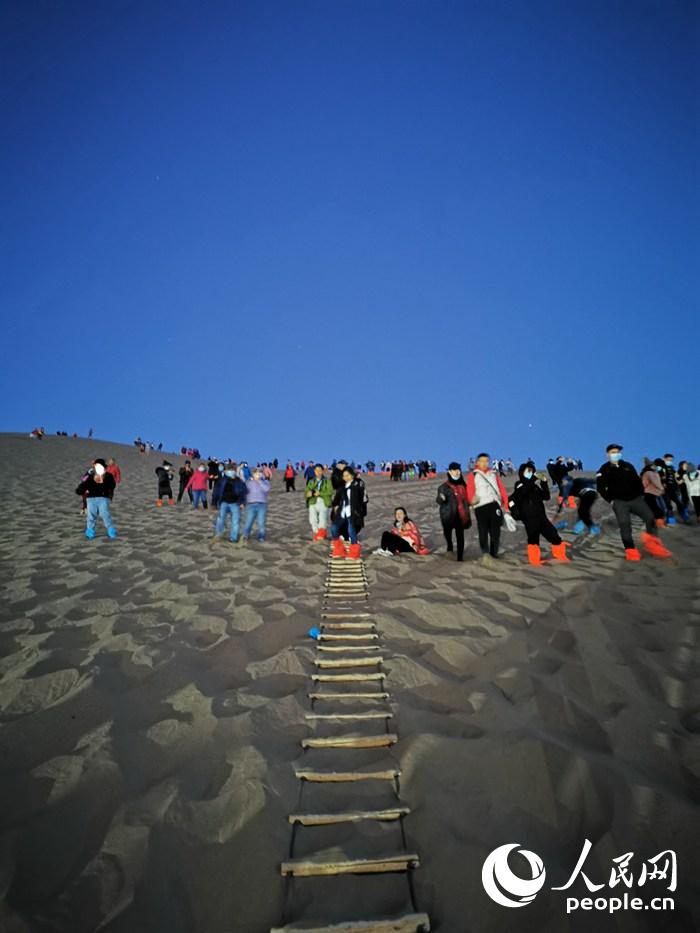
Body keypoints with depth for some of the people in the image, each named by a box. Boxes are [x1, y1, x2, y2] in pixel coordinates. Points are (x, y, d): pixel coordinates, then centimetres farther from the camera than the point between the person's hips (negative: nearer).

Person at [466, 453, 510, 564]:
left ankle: (493, 555, 14)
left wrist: (506, 505, 9)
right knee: (483, 531, -15)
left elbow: (502, 490, 18)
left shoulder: (494, 474, 23)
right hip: (481, 506, -3)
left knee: (495, 532, 3)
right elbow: (470, 491, -1)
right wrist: (472, 500, -23)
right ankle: (485, 554, -28)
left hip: (495, 505, 4)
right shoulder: (473, 475, 12)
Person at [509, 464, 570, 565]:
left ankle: (559, 554, 28)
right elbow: (523, 490, -26)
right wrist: (534, 478, -25)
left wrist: (544, 483, 2)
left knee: (553, 534, 9)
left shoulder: (535, 486, 17)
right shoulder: (519, 485, -2)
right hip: (529, 518, -6)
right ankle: (534, 559, 4)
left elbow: (546, 497, 11)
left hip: (541, 516, 6)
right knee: (533, 538, -10)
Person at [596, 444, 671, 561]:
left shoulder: (628, 466, 13)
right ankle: (630, 550, -9)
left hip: (635, 498, 4)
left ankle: (652, 543, 9)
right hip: (619, 501, -4)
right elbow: (600, 487, -3)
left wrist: (641, 495, 8)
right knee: (624, 524, -15)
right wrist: (611, 500, -7)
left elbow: (637, 481, 18)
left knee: (650, 516, -7)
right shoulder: (604, 470, 0)